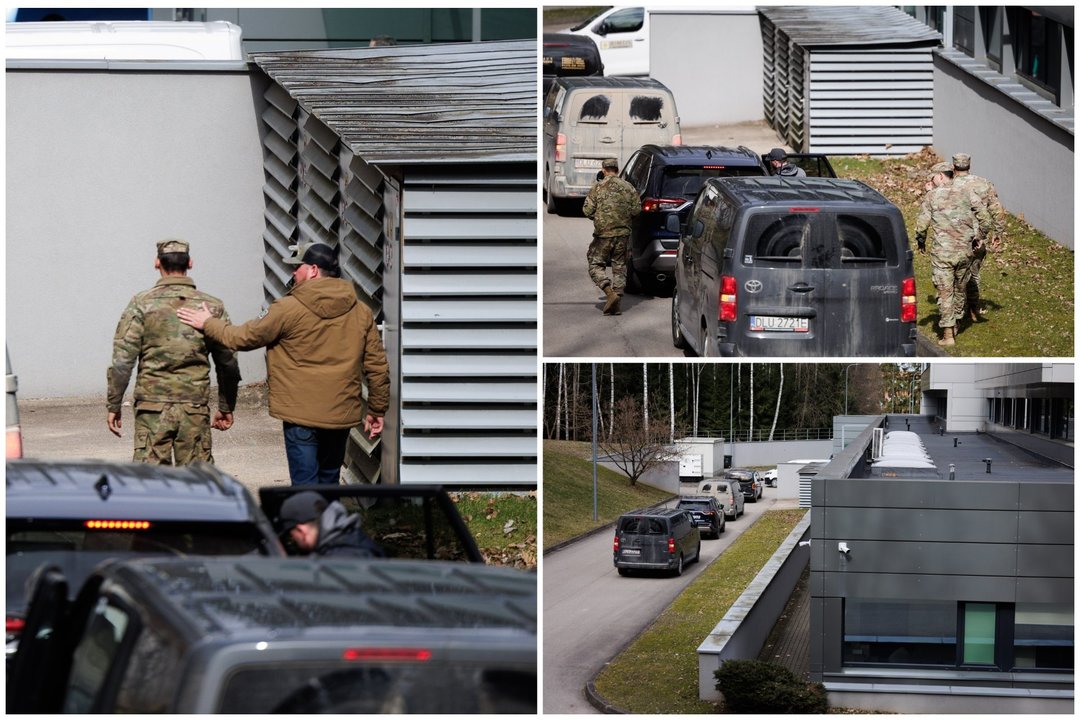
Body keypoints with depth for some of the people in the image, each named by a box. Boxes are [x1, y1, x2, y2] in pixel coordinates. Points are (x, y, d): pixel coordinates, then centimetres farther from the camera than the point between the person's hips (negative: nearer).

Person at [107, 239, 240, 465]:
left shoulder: (141, 304, -3)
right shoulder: (212, 307, 4)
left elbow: (122, 361, -5)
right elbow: (228, 364, 9)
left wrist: (113, 405, 3)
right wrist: (226, 408, 20)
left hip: (153, 407, -2)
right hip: (196, 410, 2)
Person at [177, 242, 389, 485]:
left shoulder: (288, 309, -10)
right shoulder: (361, 312, 4)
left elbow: (245, 337, -1)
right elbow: (377, 365, 7)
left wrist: (208, 324, 15)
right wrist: (377, 410, 18)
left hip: (302, 415, -5)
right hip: (343, 416, 5)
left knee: (306, 486, -2)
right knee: (329, 483, 17)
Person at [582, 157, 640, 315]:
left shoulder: (597, 188, -6)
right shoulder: (628, 187, 3)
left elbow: (587, 210, -8)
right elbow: (637, 209, 2)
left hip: (603, 233, -4)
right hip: (623, 233, 4)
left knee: (595, 265, 4)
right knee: (619, 267, 12)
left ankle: (610, 292, -18)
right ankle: (617, 304, 8)